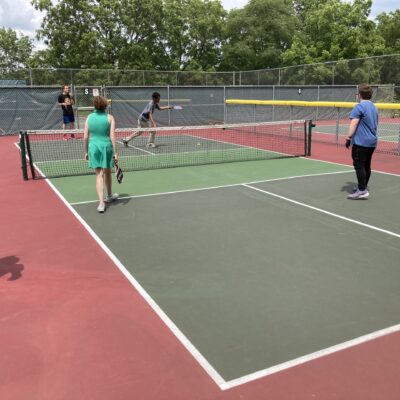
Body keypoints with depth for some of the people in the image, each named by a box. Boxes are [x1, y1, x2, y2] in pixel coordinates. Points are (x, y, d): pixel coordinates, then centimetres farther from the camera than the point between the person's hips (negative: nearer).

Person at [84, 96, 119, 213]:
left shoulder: (89, 117, 0)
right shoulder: (109, 118, -7)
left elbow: (85, 137, 1)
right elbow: (112, 137, -11)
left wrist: (86, 151, 11)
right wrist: (115, 153, -5)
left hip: (93, 147, 1)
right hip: (107, 147, -1)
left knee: (99, 175, 4)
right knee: (107, 173, 18)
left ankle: (101, 202, -4)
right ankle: (109, 196, 40)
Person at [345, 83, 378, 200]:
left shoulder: (359, 106, -10)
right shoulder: (374, 107, 16)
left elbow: (354, 123, -17)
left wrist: (349, 138, -15)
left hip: (360, 142, -9)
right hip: (372, 142, 9)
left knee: (359, 165, -8)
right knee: (366, 165, 14)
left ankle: (362, 190, -11)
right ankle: (363, 187, 23)